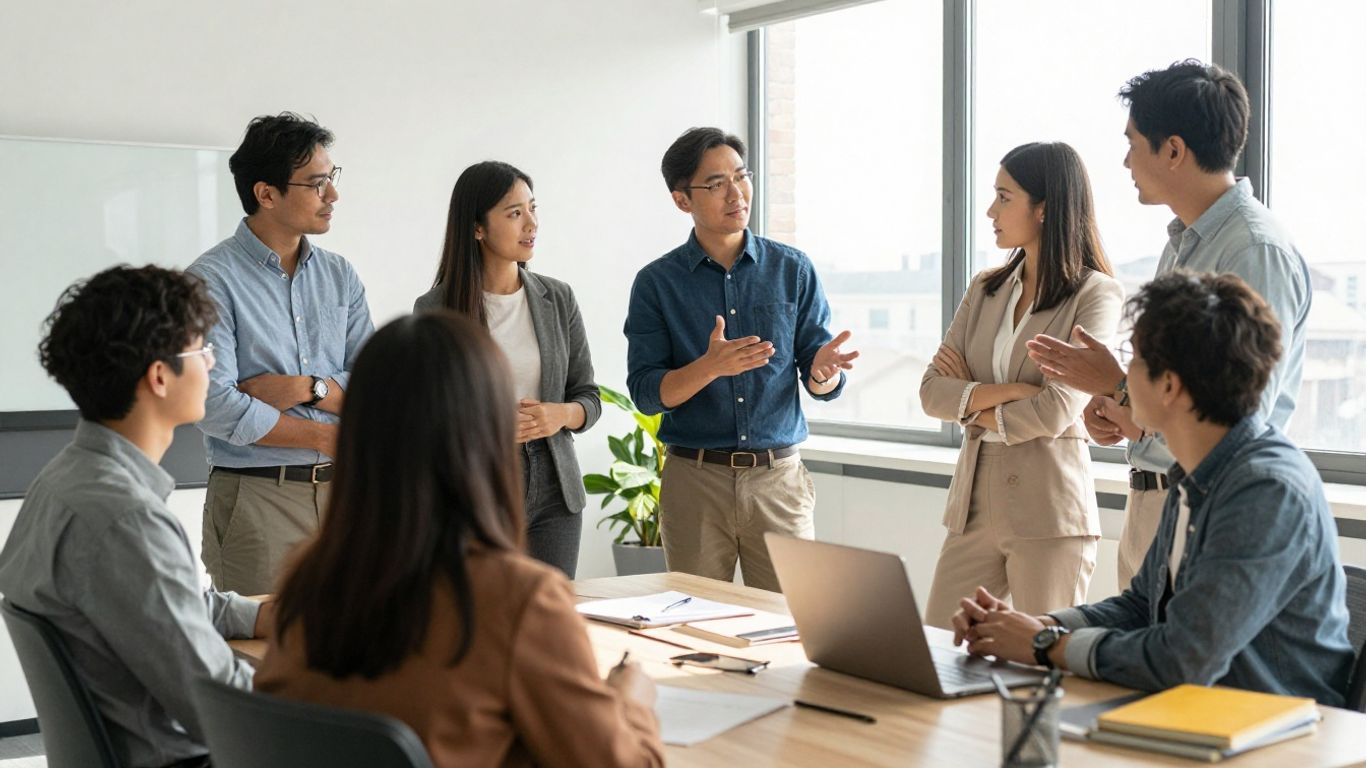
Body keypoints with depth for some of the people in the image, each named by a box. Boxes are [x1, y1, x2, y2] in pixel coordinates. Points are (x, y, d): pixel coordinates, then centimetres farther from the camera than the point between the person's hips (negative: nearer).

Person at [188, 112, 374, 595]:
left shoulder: (339, 276, 10)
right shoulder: (212, 280, -7)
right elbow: (215, 406, -16)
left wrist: (307, 388, -13)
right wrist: (325, 437, -9)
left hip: (342, 489, 5)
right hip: (256, 497, -5)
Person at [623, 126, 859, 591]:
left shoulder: (792, 270, 5)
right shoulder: (657, 282, 1)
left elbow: (821, 386, 5)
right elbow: (646, 392, -6)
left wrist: (824, 369, -19)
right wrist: (710, 367, -24)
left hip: (778, 478, 1)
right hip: (695, 479, -1)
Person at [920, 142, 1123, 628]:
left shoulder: (1097, 296, -6)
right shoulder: (986, 290, 12)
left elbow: (1055, 412, -16)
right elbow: (931, 391, 4)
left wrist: (972, 402, -2)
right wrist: (1004, 392, -13)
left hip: (1050, 510, -6)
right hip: (975, 501, 6)